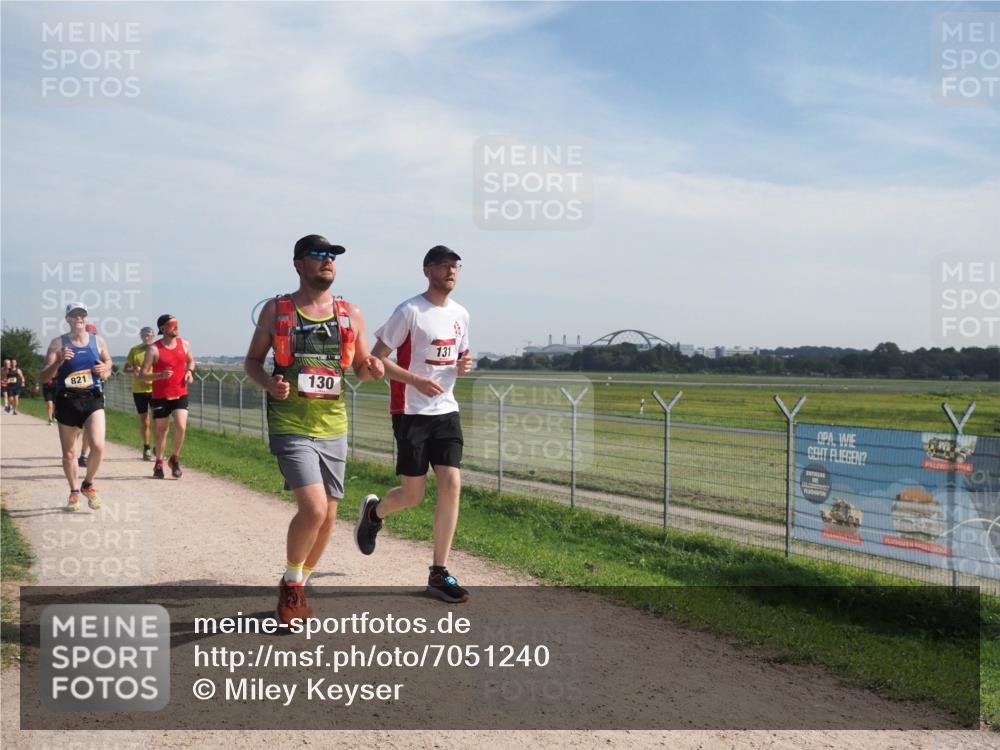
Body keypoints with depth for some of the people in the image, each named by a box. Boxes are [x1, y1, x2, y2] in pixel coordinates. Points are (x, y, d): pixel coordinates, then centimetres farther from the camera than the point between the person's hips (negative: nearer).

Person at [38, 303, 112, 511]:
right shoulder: (58, 343, -1)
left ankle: (88, 484, 9)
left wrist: (105, 368, 0)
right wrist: (59, 361, -21)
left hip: (93, 399, 0)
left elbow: (108, 361, 23)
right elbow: (43, 377, -4)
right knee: (68, 453, 8)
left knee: (98, 446, -17)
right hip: (66, 401, 0)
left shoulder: (98, 341, 5)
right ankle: (74, 491, 30)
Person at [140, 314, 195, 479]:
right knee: (161, 430, 7)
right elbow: (143, 374, -10)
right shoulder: (153, 349, -10)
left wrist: (189, 371, 2)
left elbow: (191, 360, 23)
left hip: (180, 394, 2)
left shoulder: (185, 345, 3)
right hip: (160, 396, -2)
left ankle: (174, 459, 9)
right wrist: (160, 375, -27)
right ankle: (159, 463, 28)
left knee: (181, 427, -14)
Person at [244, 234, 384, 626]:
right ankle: (290, 584, 7)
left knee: (327, 516, 8)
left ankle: (298, 587, 31)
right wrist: (269, 383, -14)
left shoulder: (351, 314, 8)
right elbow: (252, 360, 7)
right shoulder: (276, 310, 1)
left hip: (333, 428, 4)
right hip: (290, 427, -4)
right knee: (314, 509, -18)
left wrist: (372, 369, -9)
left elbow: (360, 369, 15)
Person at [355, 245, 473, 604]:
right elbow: (376, 359, -10)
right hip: (411, 412, -5)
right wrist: (416, 380, -22)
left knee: (452, 485, -6)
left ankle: (439, 573, 1)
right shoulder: (409, 312, -10)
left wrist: (463, 365, 0)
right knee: (413, 495, -1)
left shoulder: (460, 314, 10)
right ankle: (373, 512, 35)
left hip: (446, 411, 5)